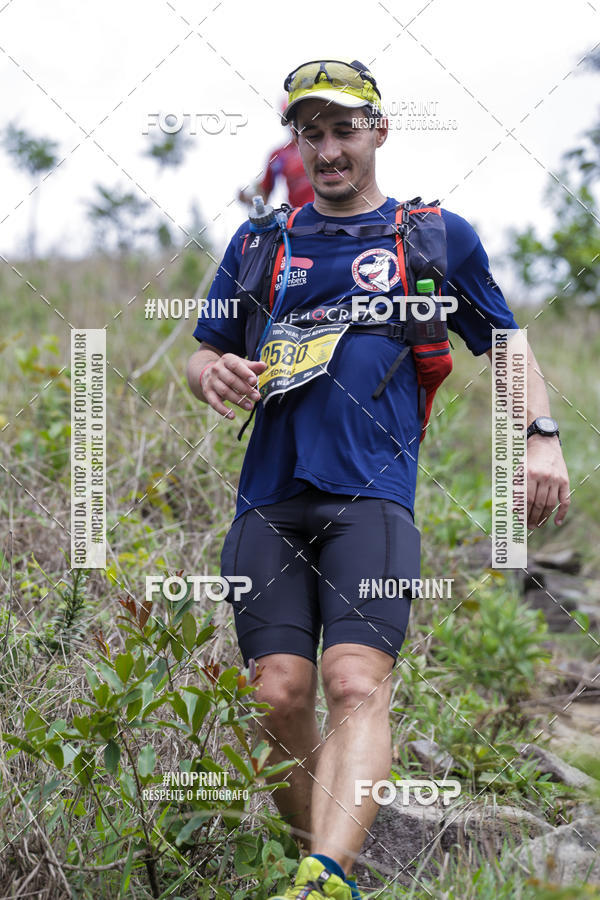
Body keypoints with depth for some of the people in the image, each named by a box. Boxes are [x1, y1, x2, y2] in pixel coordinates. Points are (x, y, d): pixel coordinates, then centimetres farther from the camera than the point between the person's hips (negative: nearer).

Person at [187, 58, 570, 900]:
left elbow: (506, 344, 20)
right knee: (281, 696, -8)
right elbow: (204, 357, 24)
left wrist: (542, 437, 3)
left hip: (373, 495, -3)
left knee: (358, 686, -22)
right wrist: (214, 372, -1)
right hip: (271, 498, 3)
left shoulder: (437, 236, 13)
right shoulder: (259, 242, 19)